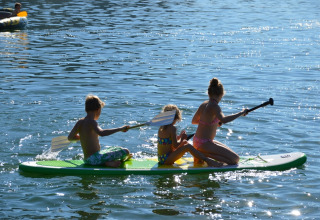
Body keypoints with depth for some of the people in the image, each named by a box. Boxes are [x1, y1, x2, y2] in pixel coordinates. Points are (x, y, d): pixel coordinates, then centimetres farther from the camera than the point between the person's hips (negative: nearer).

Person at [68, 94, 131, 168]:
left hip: (87, 159, 9)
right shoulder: (92, 122, -16)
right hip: (95, 158, -9)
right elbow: (101, 133, -35)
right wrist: (120, 129, -32)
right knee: (125, 152, -11)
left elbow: (70, 137, 15)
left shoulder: (80, 122, 7)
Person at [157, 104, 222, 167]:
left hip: (161, 158, 10)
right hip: (167, 160, -10)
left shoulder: (161, 127, 9)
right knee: (188, 146, -18)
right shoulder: (172, 128, -17)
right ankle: (207, 160, -20)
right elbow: (175, 145, -19)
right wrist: (182, 139, -4)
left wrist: (179, 136, 14)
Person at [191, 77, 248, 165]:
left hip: (197, 141, 9)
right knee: (235, 159, -8)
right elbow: (223, 120, -38)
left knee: (228, 150, 30)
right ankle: (204, 154, -12)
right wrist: (241, 113, -30)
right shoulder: (214, 106, -19)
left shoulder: (204, 104, 7)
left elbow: (194, 121, 20)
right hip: (204, 144, -9)